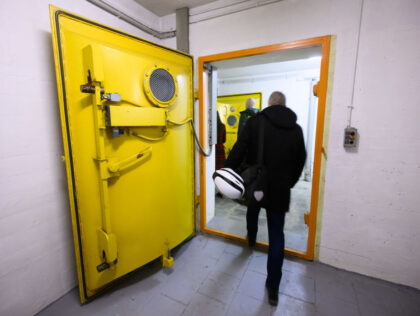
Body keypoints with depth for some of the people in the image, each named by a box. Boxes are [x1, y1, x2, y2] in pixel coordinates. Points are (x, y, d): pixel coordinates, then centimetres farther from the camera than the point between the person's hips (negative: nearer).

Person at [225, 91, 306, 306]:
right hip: (280, 189, 2)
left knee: (252, 211, 30)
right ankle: (273, 288, 16)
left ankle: (251, 240, 57)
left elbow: (239, 151, -16)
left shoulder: (255, 122, -8)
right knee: (277, 236, 9)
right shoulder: (296, 128, 3)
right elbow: (301, 160, 9)